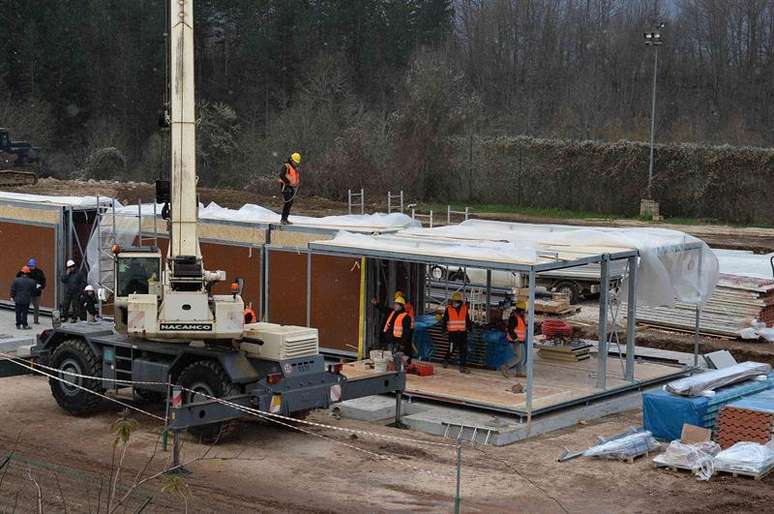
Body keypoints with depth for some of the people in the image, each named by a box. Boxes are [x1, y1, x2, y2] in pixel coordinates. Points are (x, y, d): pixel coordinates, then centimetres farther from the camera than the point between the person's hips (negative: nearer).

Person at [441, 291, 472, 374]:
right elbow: (444, 319, 4)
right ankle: (446, 360, 27)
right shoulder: (448, 309, -1)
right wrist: (444, 327, -8)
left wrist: (470, 327, 13)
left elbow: (467, 320, 18)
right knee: (451, 349, -2)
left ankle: (462, 367, 3)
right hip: (453, 332, -3)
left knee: (464, 350, -1)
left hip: (462, 332, 3)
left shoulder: (464, 308, 7)